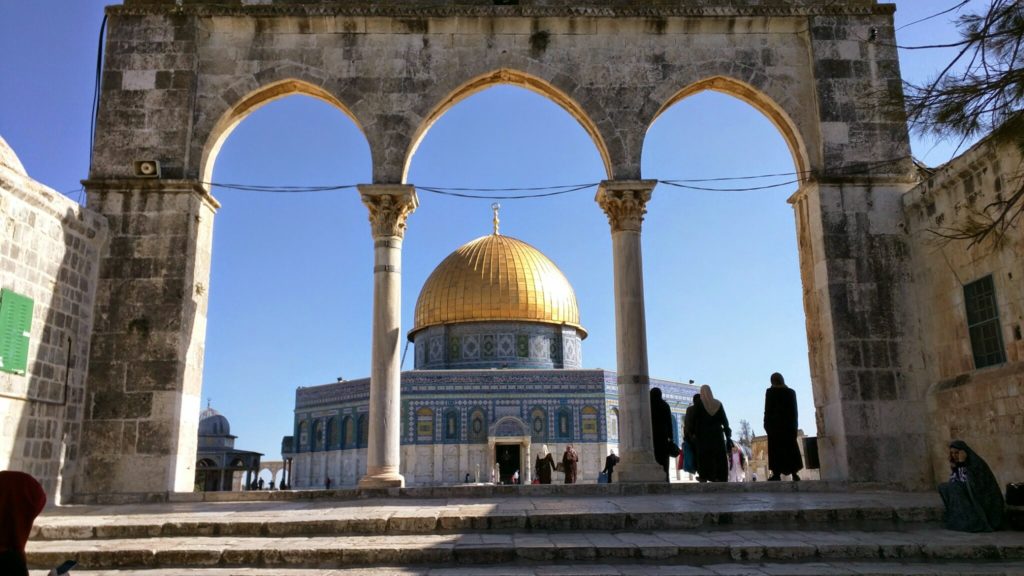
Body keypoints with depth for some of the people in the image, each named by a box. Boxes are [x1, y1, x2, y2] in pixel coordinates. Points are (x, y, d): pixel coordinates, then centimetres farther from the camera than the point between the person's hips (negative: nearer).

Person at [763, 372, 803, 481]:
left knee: (776, 448, -4)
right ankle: (794, 474, 3)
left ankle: (776, 473, -11)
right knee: (791, 448, 7)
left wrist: (766, 424, -1)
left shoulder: (770, 392, -2)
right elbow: (794, 410, 7)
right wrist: (794, 424, 11)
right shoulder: (791, 392, 8)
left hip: (775, 424, -3)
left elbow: (767, 410, -6)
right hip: (789, 424, 3)